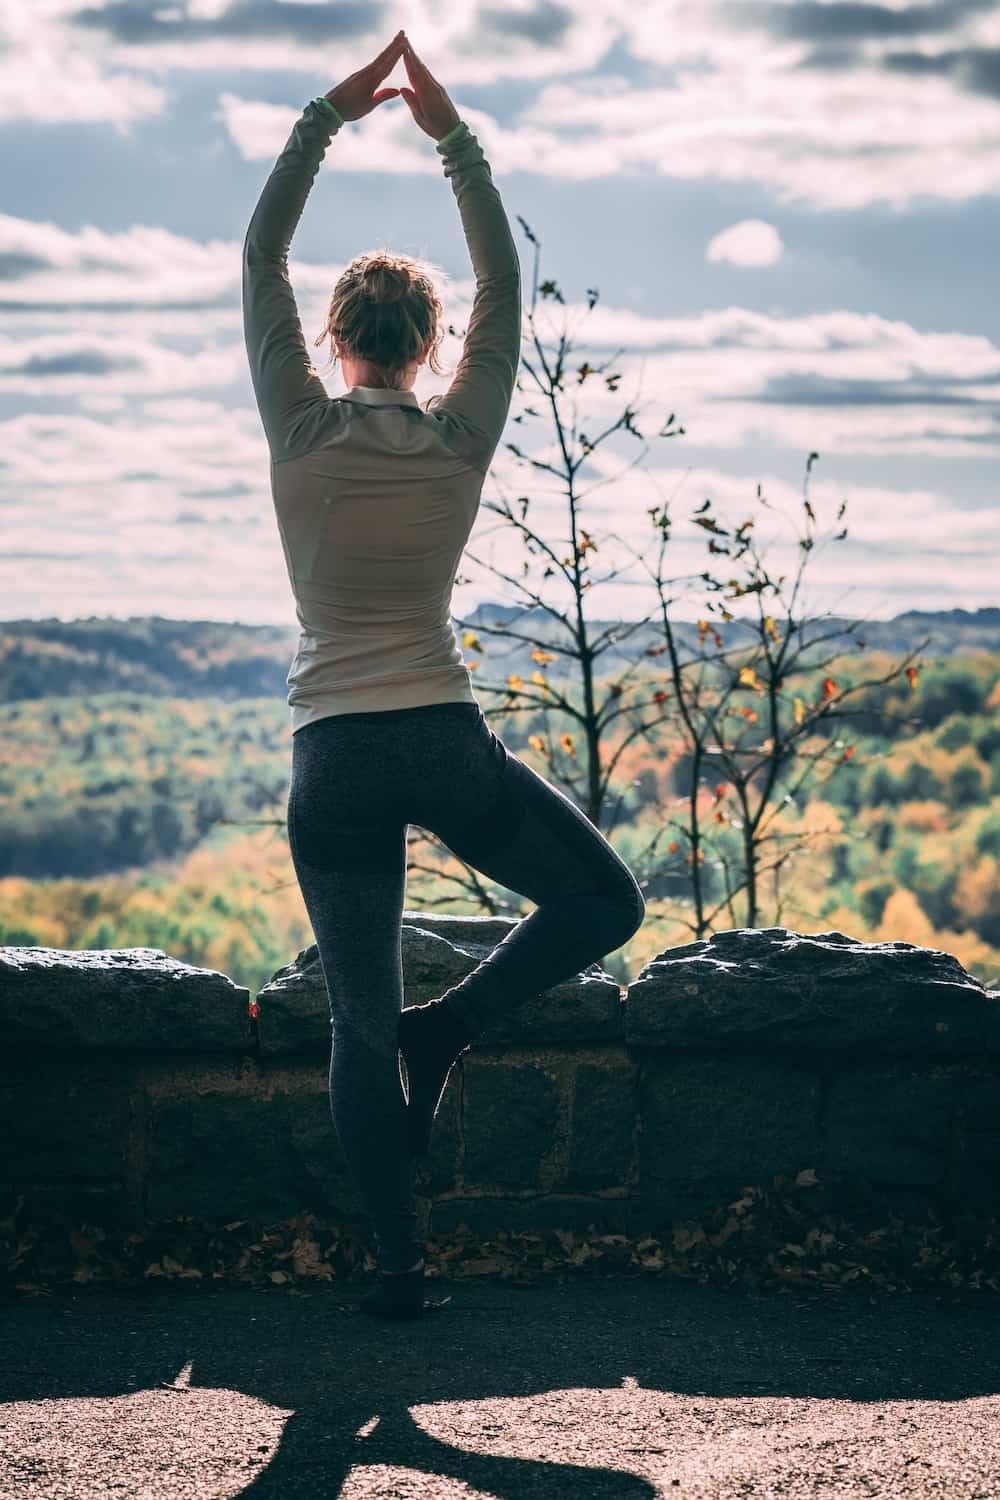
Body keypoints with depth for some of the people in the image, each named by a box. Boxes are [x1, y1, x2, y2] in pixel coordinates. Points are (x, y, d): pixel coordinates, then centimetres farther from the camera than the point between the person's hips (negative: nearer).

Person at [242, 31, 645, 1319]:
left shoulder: (302, 435, -2)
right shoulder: (462, 440, 0)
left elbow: (259, 261, 7)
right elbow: (502, 280, 11)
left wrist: (326, 118, 9)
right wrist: (453, 138, 12)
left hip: (336, 763, 1)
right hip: (448, 743, -1)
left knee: (360, 1025, 8)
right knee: (603, 899, 19)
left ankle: (400, 1262, 7)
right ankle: (448, 1025, 0)